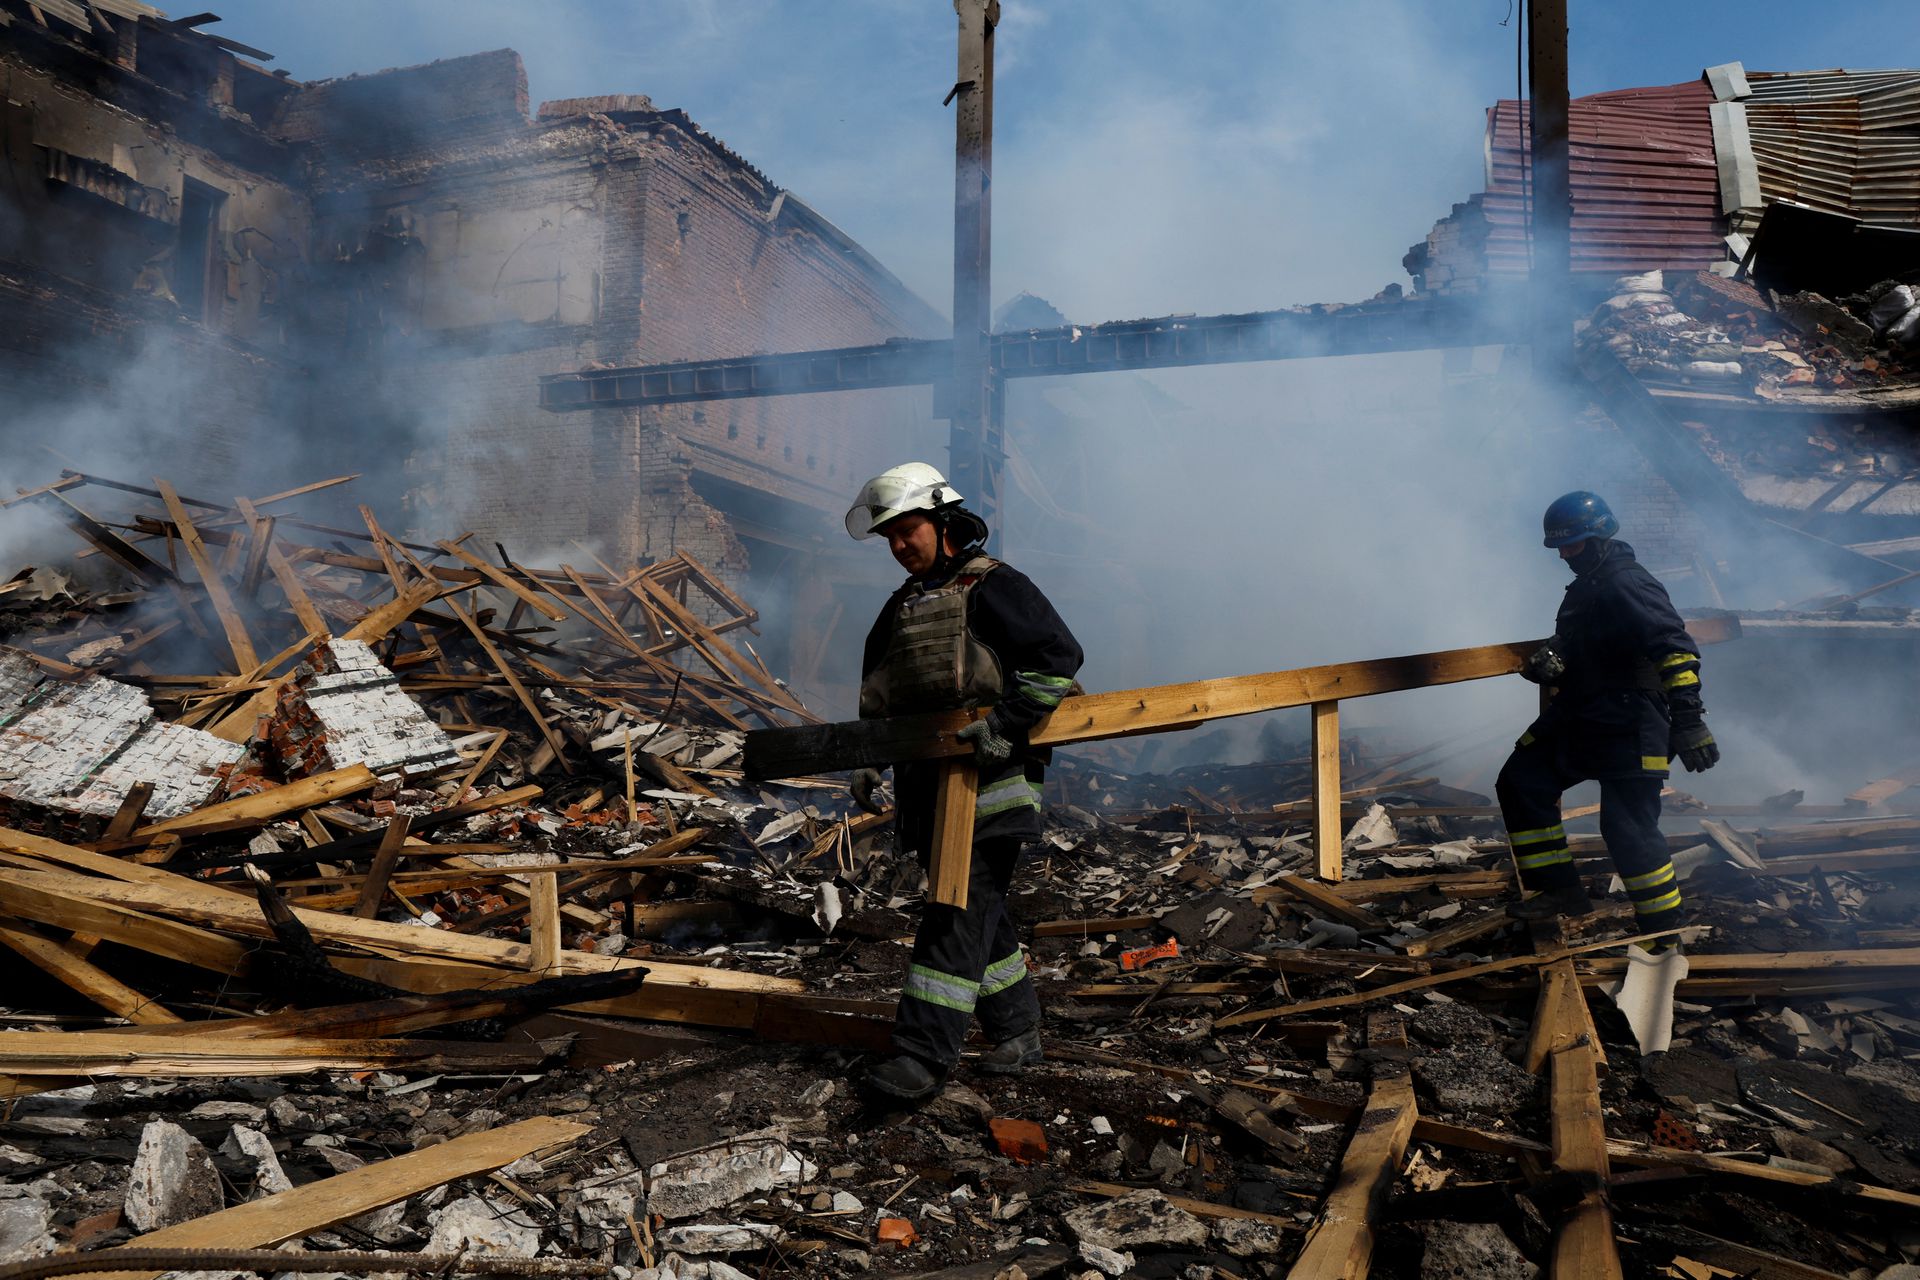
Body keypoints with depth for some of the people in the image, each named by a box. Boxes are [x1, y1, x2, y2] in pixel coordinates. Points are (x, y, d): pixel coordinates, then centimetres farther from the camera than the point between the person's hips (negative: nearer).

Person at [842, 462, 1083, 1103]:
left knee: (959, 914, -10)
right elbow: (878, 697, 24)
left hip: (990, 784, -8)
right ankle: (1017, 1032, 26)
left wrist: (1003, 723, -21)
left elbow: (1059, 657, -15)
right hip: (928, 782, 8)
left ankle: (923, 1055, -10)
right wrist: (869, 761, 11)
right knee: (978, 911, 13)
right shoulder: (901, 606, 19)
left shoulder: (993, 587, -6)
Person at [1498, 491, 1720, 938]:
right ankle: (1559, 890, 16)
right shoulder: (1586, 586, 16)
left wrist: (1687, 716, -35)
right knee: (1520, 785, 10)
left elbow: (1675, 647, -26)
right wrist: (1547, 662, 4)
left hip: (1629, 728, -10)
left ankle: (1666, 933, 3)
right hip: (1580, 719, 10)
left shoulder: (1627, 583, -17)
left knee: (1628, 830, -11)